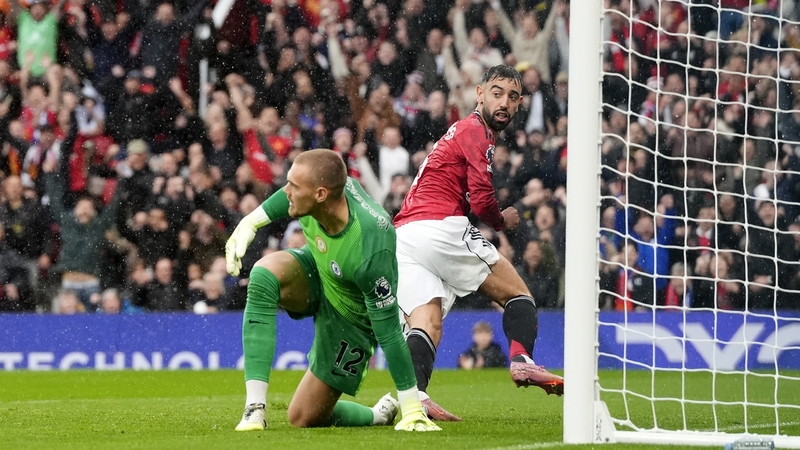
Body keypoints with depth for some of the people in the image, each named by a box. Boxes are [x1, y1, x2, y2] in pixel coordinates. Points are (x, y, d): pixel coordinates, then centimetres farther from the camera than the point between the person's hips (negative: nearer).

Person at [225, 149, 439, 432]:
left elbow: (389, 332, -35)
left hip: (350, 317, -5)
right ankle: (255, 407, -22)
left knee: (304, 419, -1)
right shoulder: (335, 184, -27)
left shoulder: (371, 252, -43)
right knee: (264, 274, -29)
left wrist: (412, 409, -29)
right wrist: (251, 221, 1)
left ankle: (379, 415, 32)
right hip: (316, 273, 5)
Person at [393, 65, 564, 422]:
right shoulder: (475, 130, 0)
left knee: (425, 323, -4)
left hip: (400, 233, 8)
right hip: (440, 227, -8)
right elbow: (482, 201, -10)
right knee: (517, 293, 2)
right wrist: (503, 221, 10)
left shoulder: (460, 131, 31)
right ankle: (521, 359, -19)